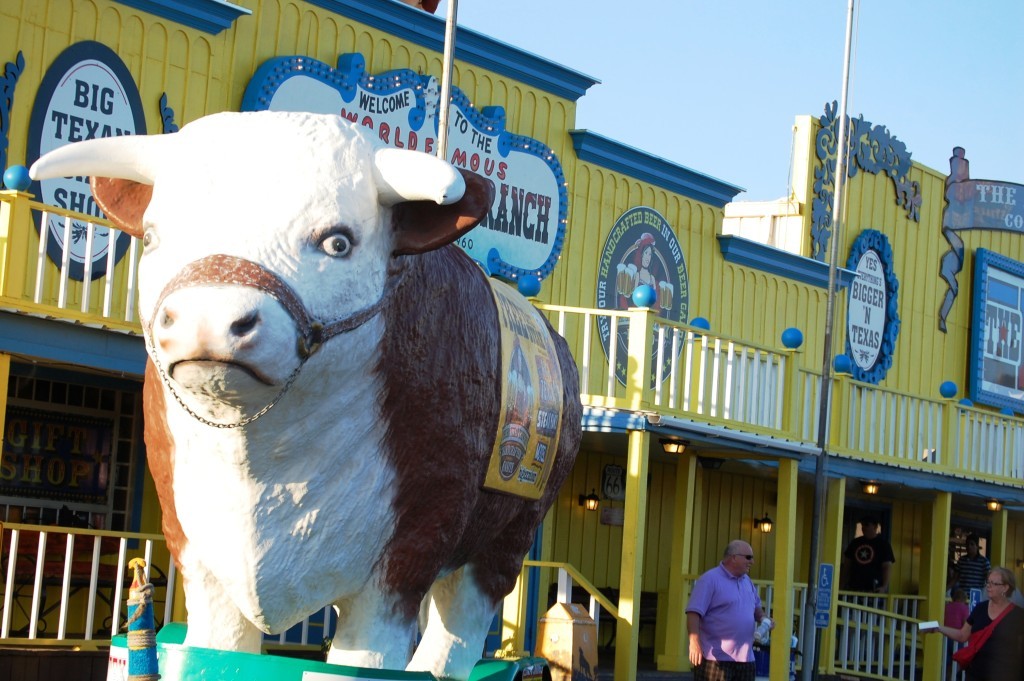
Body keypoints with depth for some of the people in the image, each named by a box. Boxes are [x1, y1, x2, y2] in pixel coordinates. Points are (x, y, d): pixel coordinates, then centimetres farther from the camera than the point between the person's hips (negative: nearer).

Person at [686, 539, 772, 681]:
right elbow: (693, 612, -17)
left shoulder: (747, 581, 16)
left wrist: (762, 618, 8)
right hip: (715, 658, -8)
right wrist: (694, 642, -28)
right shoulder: (710, 580, -10)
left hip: (745, 658, 8)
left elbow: (756, 606, 31)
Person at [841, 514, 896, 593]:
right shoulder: (855, 543, 16)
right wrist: (843, 584, 10)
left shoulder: (883, 544, 3)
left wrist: (885, 586, -17)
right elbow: (847, 565, 19)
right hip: (854, 588, 4)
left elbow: (887, 567, -4)